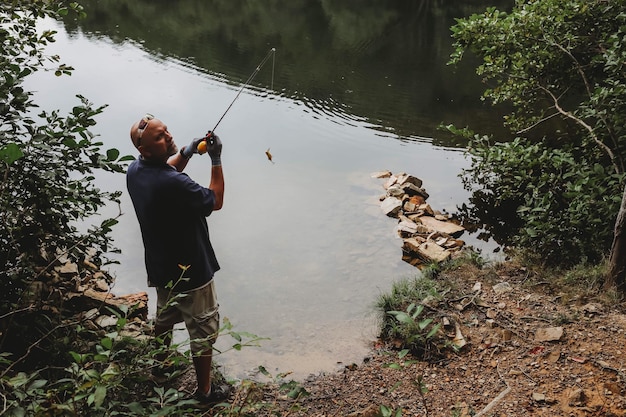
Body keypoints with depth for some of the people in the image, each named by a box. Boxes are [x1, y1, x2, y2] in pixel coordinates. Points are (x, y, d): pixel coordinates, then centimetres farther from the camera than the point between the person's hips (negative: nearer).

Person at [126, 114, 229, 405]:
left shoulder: (135, 171, -7)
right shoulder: (173, 184, -34)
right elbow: (215, 202, -19)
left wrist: (185, 153, 0)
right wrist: (216, 161, -17)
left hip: (161, 268, 9)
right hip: (190, 272, -9)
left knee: (164, 318, 30)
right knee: (203, 329, 9)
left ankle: (161, 367, 52)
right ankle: (204, 391, 24)